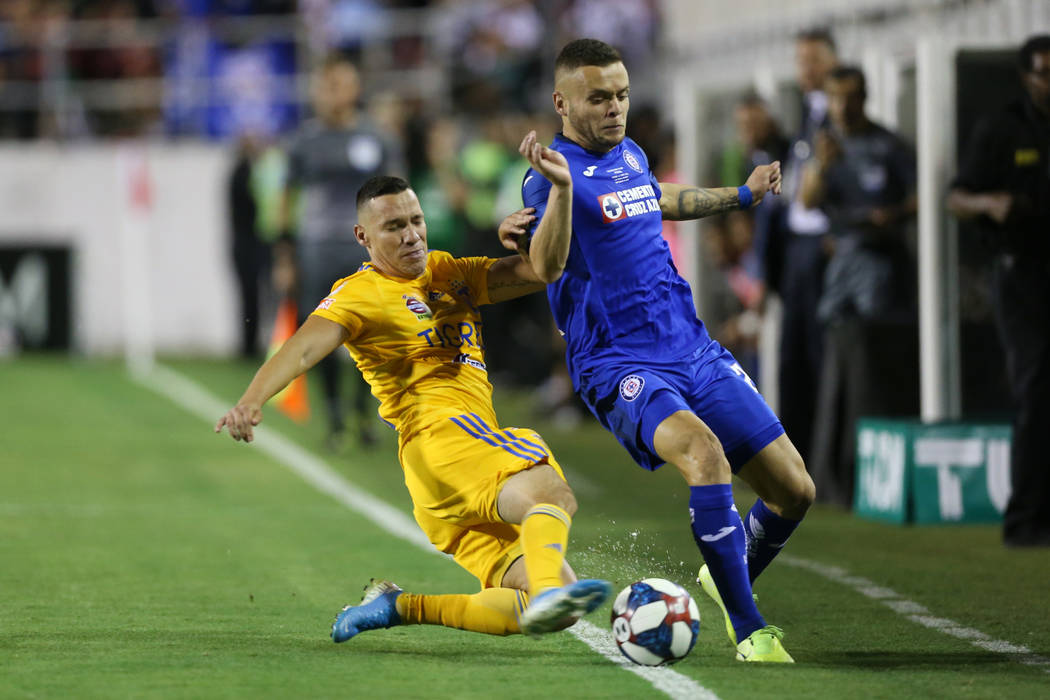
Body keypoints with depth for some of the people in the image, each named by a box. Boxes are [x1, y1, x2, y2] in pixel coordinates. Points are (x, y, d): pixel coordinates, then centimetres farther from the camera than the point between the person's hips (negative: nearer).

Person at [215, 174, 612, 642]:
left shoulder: (450, 274, 24)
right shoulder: (359, 293, 2)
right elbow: (303, 349, -14)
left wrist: (562, 191, 6)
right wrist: (252, 400, -34)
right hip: (439, 433, -8)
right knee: (550, 490, -35)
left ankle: (400, 606, -1)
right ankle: (549, 591, -62)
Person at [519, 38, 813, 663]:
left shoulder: (632, 156, 12)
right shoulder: (555, 173, -12)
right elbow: (548, 267, -31)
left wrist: (743, 195, 45)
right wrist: (558, 187, -46)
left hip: (693, 348, 7)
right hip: (620, 366, -7)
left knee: (795, 491, 2)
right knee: (704, 451, -35)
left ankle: (730, 580, 33)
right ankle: (749, 632, -27)